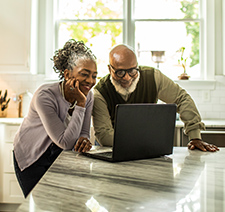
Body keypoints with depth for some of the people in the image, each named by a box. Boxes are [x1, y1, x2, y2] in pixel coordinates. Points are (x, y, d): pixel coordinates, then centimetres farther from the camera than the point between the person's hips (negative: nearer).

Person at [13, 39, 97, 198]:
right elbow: (65, 142, -32)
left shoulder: (88, 96, -11)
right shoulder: (45, 95, -30)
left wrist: (84, 140, -29)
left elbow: (83, 133, -4)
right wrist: (80, 104, -33)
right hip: (32, 158, -4)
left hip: (60, 156, 5)